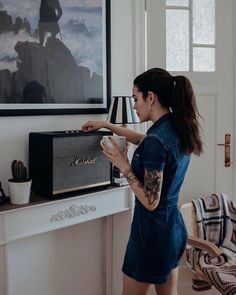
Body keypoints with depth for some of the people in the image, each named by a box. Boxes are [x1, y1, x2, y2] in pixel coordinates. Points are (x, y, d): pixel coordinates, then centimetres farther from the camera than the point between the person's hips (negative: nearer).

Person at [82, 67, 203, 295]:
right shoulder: (179, 130, 2)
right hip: (174, 226, 8)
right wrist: (105, 125, 27)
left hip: (152, 230, -8)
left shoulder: (156, 141, -25)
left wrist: (124, 166, -14)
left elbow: (150, 202, -23)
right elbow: (142, 140, 22)